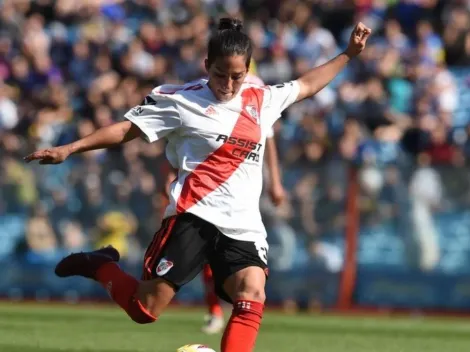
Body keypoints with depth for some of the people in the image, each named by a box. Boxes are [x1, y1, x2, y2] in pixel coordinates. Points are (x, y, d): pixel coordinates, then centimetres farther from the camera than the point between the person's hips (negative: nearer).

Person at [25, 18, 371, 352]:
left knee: (252, 296, -21)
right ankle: (100, 266, 25)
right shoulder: (181, 100, -2)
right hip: (193, 216, -4)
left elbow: (306, 85, 29)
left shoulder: (262, 100, 13)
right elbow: (128, 129, 1)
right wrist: (69, 149, -4)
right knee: (145, 309, -5)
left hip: (244, 225, 4)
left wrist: (348, 54, 29)